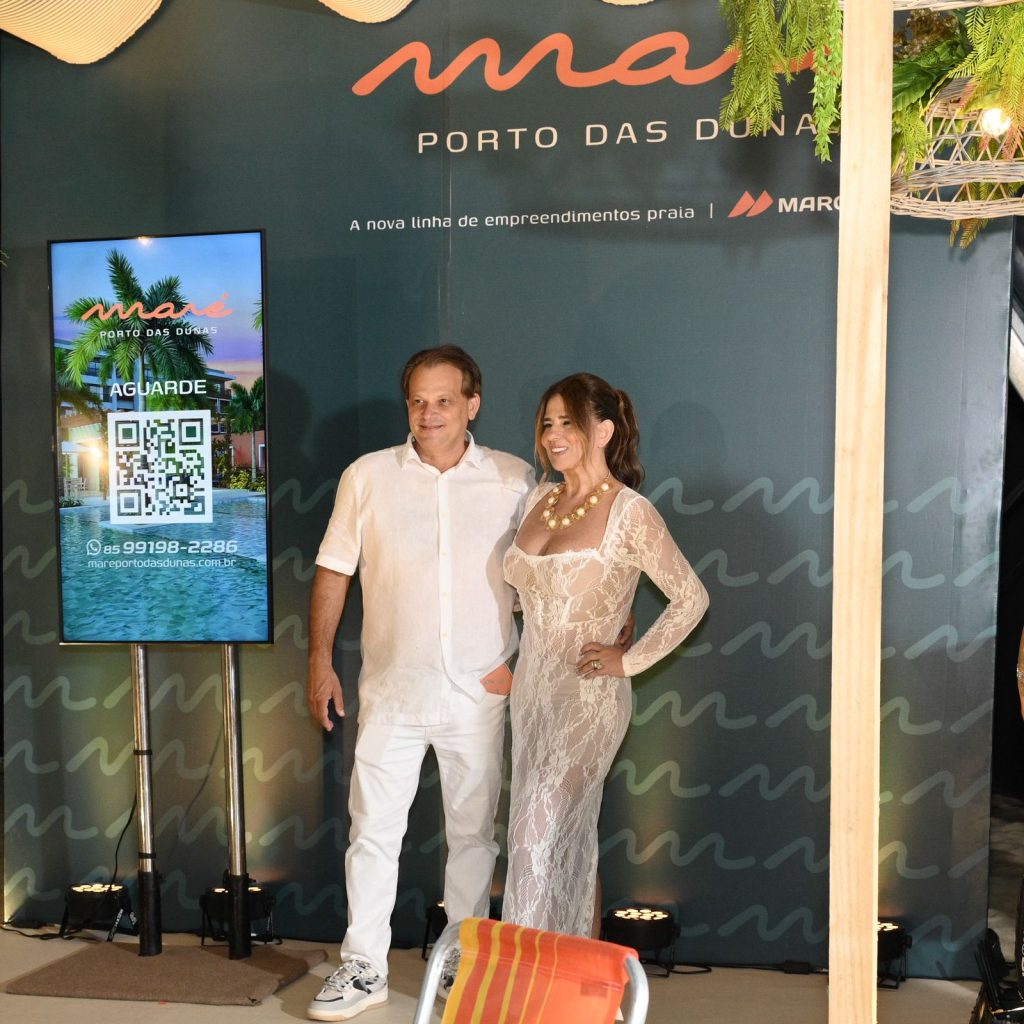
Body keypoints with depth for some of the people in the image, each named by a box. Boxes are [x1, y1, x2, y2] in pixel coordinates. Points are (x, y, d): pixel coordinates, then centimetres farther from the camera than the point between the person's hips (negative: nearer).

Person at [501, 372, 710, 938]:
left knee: (539, 837, -7)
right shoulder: (541, 498, 7)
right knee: (570, 835, 14)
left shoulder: (629, 511, -13)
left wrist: (630, 659, -10)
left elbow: (691, 598, -11)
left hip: (586, 695, -7)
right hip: (531, 686, 7)